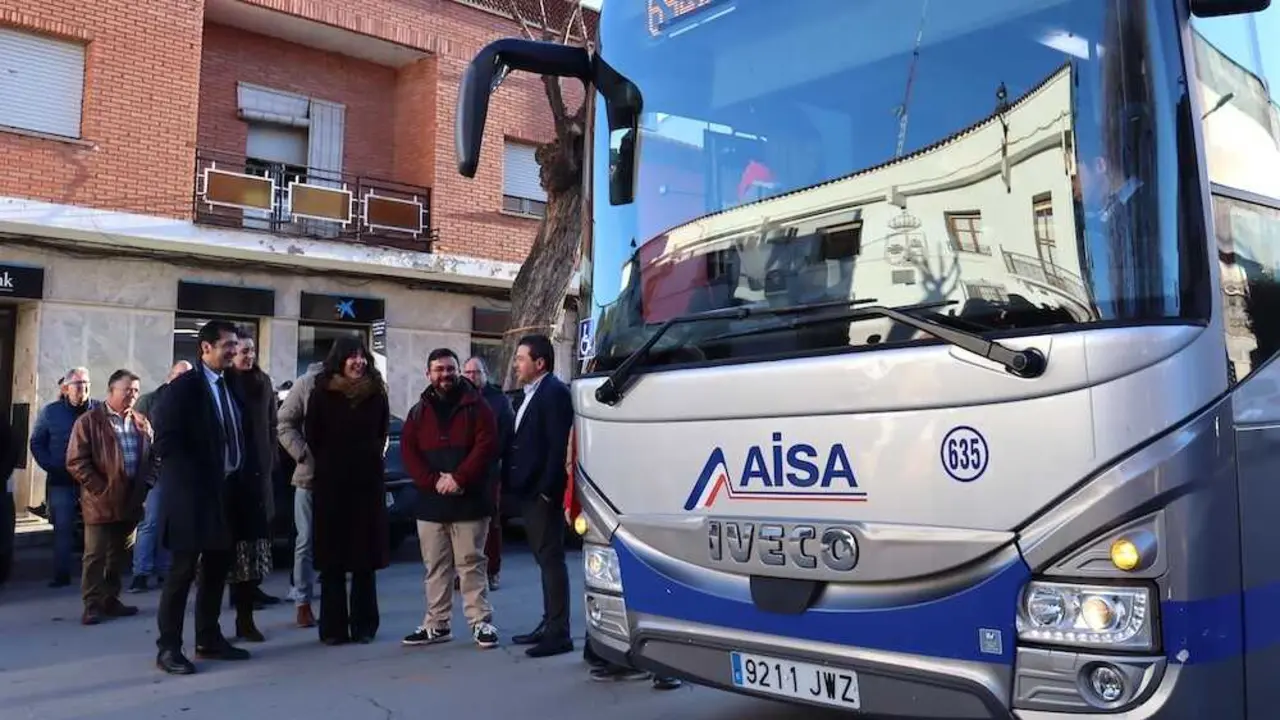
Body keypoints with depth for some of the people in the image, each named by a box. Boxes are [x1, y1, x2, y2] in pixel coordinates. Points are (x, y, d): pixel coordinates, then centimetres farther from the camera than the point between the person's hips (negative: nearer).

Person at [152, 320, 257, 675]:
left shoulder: (233, 386, 12)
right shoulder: (183, 386, -8)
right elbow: (165, 440, -15)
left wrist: (246, 477, 3)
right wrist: (195, 480, -16)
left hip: (228, 492, 7)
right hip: (194, 494, -7)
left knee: (217, 570, 13)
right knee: (183, 572, -1)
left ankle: (209, 639, 23)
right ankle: (168, 647, 8)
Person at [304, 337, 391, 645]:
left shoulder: (376, 393, 5)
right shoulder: (322, 393, -2)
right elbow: (312, 435, 4)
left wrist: (371, 459, 8)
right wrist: (328, 463, 7)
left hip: (368, 481, 2)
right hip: (331, 483, -1)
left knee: (366, 556, 4)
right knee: (332, 557, 2)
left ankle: (364, 625, 12)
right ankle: (333, 627, 8)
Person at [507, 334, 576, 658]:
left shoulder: (554, 392, -12)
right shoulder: (531, 394, 17)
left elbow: (558, 446, -19)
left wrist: (547, 490, -22)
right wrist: (510, 482, 11)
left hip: (543, 492, -10)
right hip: (529, 491, 10)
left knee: (551, 560, -5)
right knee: (545, 559, 15)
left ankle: (559, 634, 0)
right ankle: (549, 624, 24)